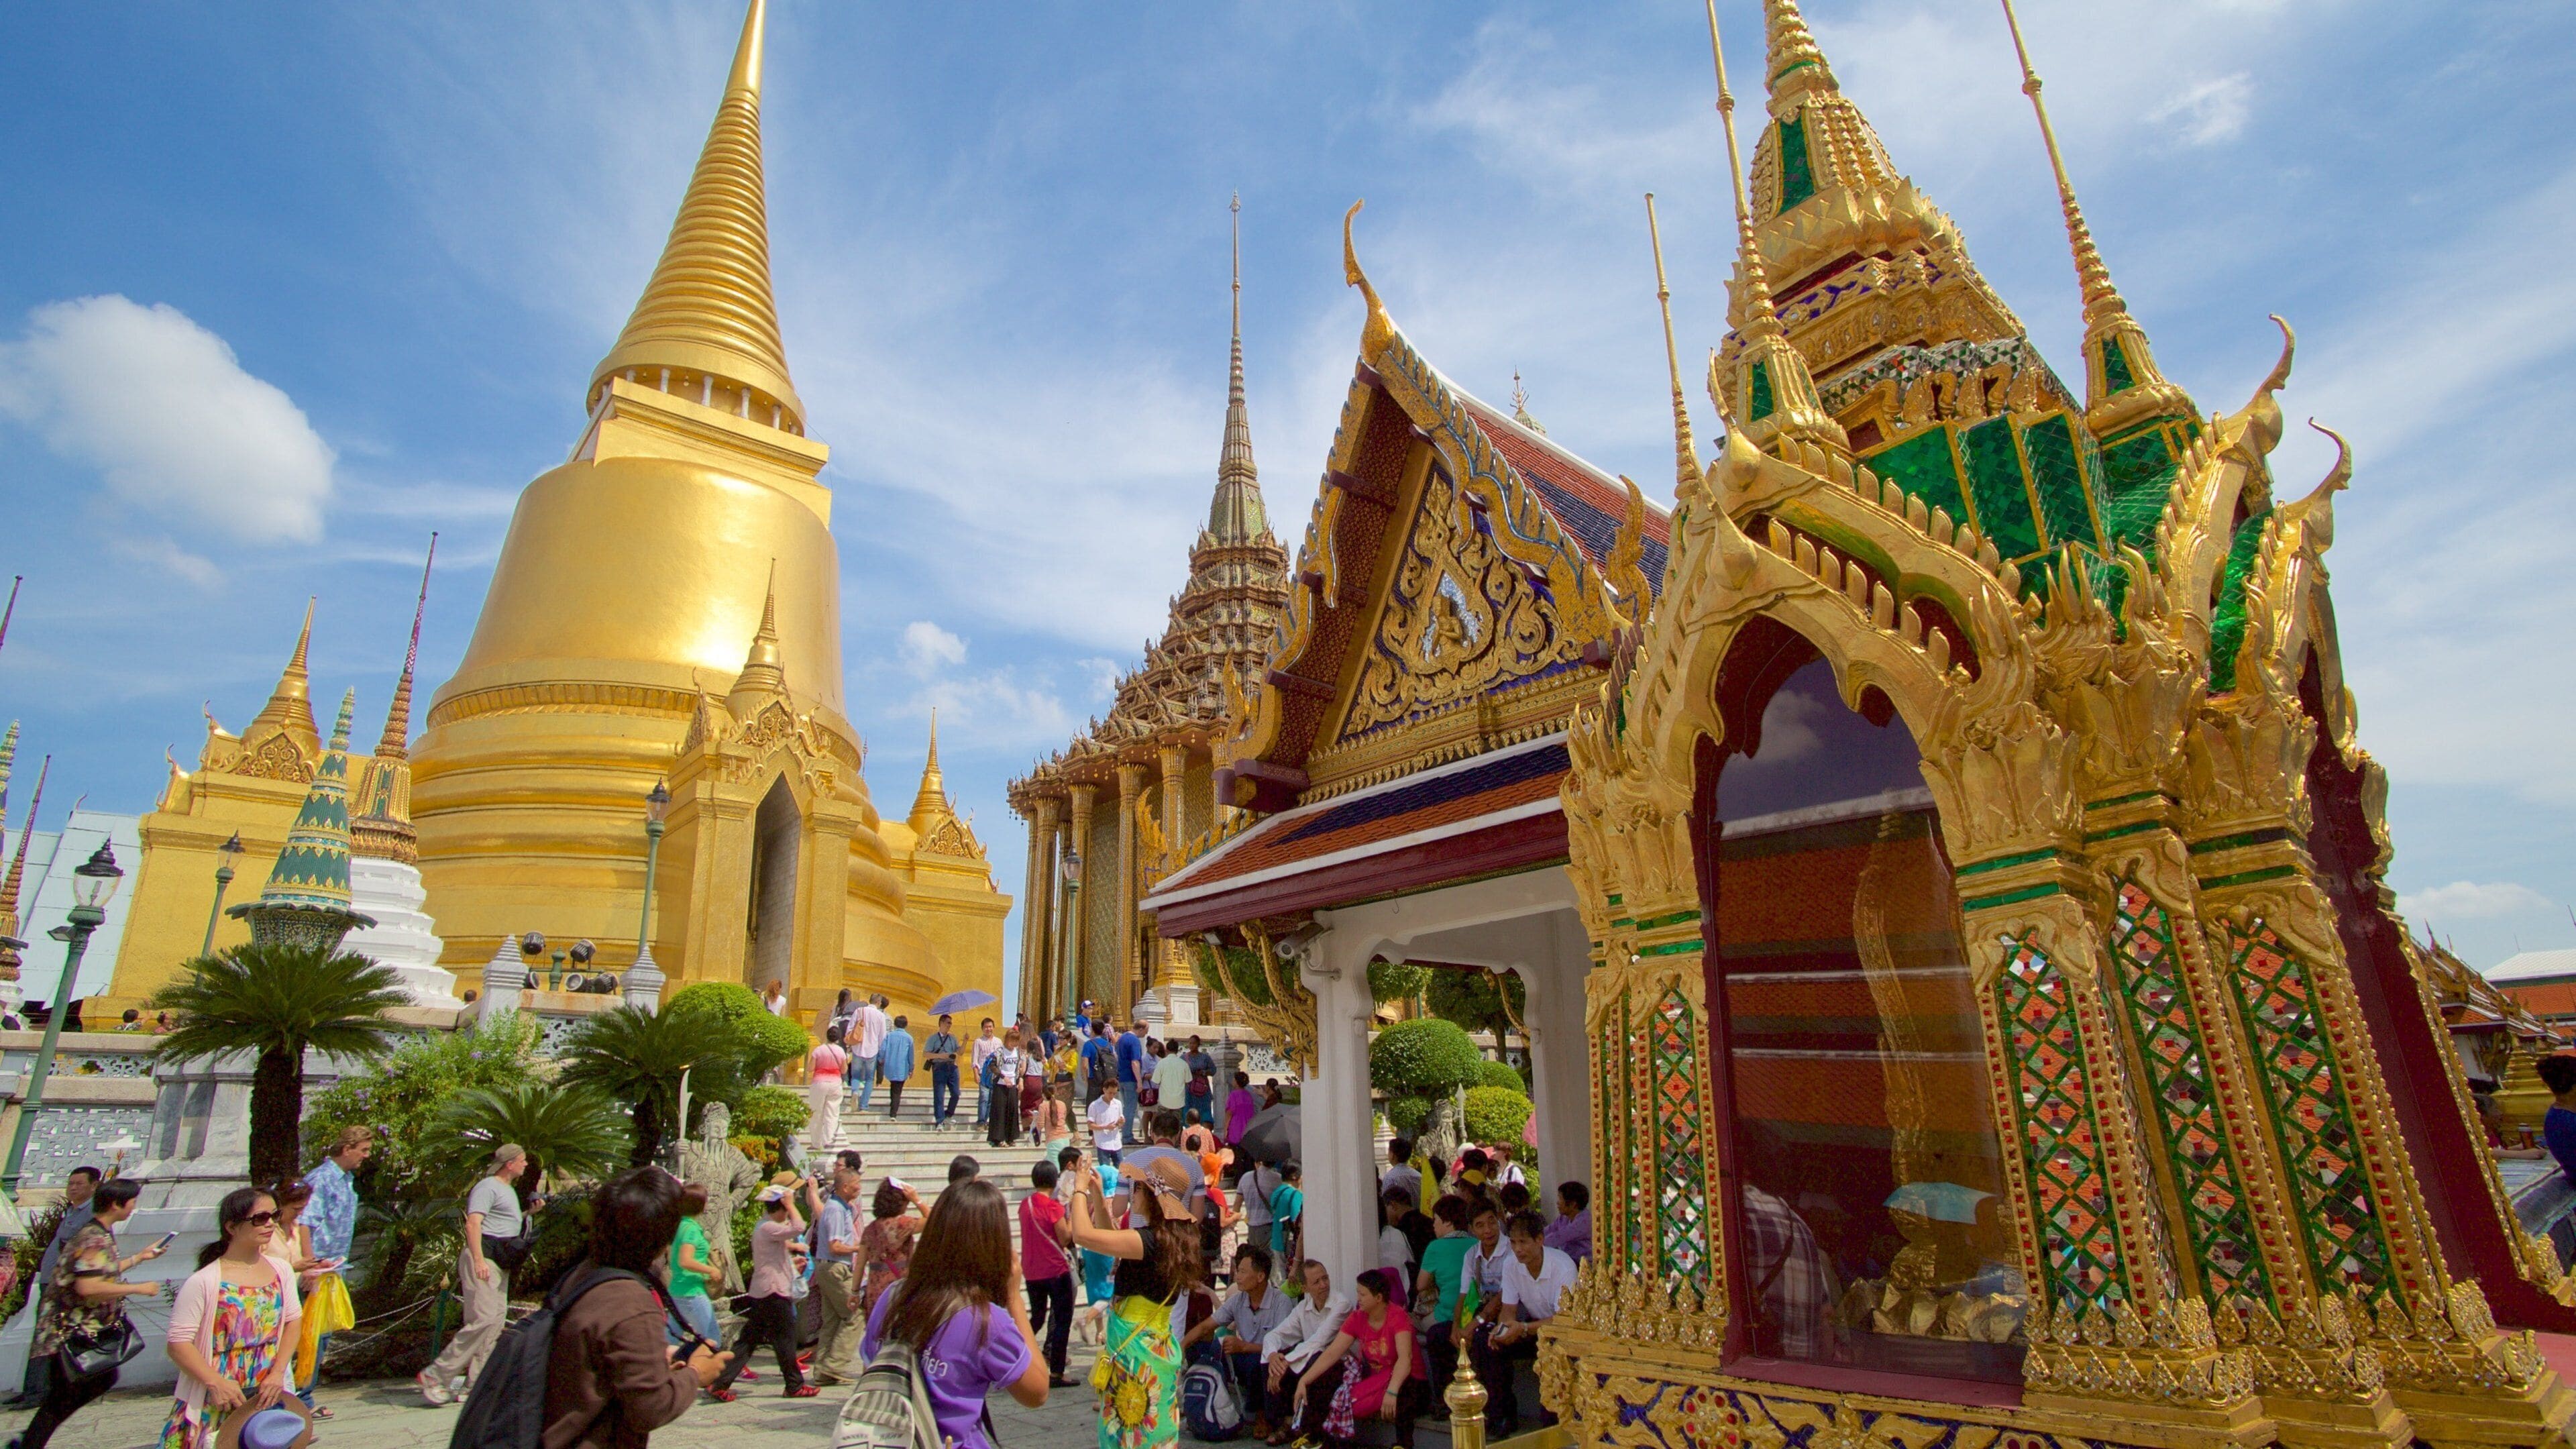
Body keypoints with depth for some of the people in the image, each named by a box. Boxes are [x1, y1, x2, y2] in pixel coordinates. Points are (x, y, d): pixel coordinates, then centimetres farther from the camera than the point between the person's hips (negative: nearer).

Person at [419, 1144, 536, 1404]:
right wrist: (479, 1260, -28)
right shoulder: (488, 1187, -9)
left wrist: (528, 1212, 18)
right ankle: (435, 1376, -7)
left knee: (497, 1320, 6)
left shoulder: (509, 1190, 23)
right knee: (485, 1318, -16)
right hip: (483, 1258, -10)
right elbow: (473, 1223, -20)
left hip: (500, 1263, 10)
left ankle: (476, 1383, 10)